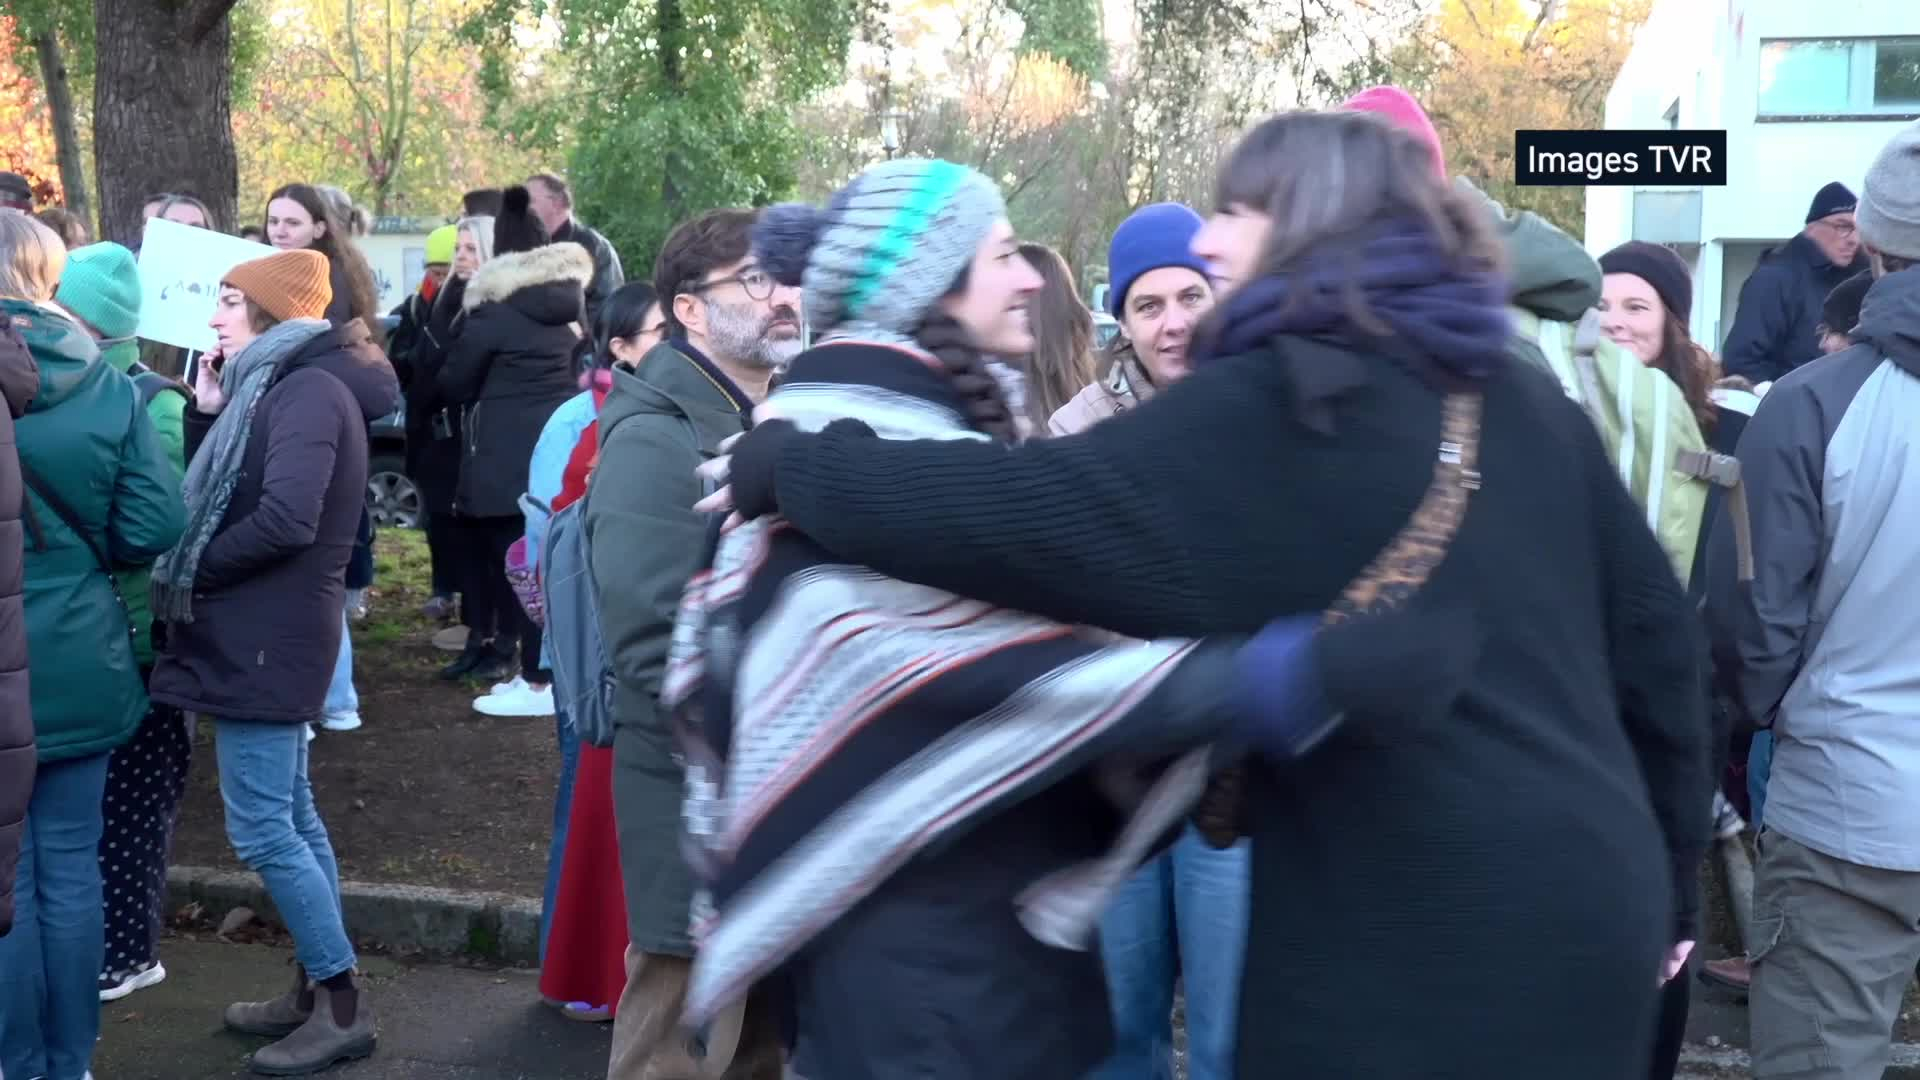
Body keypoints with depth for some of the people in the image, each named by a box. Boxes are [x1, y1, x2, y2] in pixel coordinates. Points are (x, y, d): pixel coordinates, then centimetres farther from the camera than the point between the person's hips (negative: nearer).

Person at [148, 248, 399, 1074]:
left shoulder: (308, 389, -16)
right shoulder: (278, 387, 14)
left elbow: (285, 518, -28)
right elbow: (212, 492, 14)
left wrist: (188, 573, -15)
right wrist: (207, 412, 2)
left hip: (267, 634, -10)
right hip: (264, 630, 10)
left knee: (261, 830, -7)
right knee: (289, 817, 14)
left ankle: (344, 1004, 2)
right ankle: (316, 988, 23)